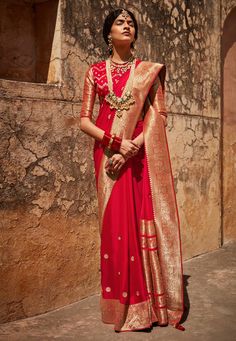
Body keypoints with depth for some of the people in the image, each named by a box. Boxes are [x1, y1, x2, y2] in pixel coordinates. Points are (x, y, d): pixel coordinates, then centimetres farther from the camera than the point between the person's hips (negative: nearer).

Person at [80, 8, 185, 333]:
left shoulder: (149, 71, 10)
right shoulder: (96, 71, 11)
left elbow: (160, 115, 0)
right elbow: (85, 120, 4)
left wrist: (132, 147, -15)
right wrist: (117, 142, -13)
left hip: (142, 154, 0)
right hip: (109, 154, 0)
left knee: (146, 219, -2)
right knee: (116, 221, -2)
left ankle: (151, 301, 9)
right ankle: (123, 304, 8)